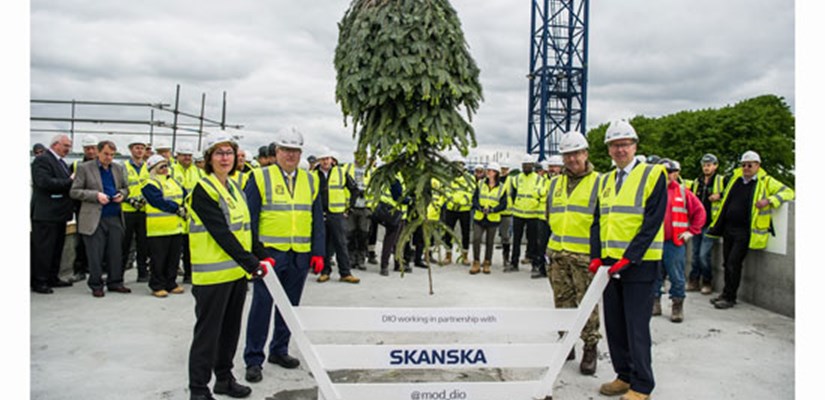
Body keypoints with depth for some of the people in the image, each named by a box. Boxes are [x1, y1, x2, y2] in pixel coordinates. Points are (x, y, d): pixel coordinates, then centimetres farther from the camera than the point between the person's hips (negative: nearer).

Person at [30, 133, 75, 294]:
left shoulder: (61, 162, 18)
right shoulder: (42, 160, -10)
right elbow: (45, 182, -23)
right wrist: (69, 181, -20)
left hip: (59, 213, 9)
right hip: (46, 214, -9)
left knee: (57, 248, 14)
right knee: (43, 249, -3)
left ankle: (52, 278, 23)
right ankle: (38, 282, 4)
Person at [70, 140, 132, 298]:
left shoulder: (118, 169, 12)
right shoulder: (84, 168, -1)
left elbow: (125, 188, 22)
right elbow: (74, 192, -4)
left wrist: (121, 194, -1)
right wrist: (96, 195, -15)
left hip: (115, 217, 4)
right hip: (94, 218, -4)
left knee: (116, 253, 6)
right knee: (95, 254, 2)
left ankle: (115, 282, 17)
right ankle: (96, 285, 14)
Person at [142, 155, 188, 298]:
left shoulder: (174, 182, 17)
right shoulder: (149, 185, -8)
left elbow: (186, 196, 12)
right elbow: (160, 202, -20)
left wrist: (185, 208, -7)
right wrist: (178, 209, -20)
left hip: (176, 228, 7)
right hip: (159, 228, -7)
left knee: (174, 258, 12)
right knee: (159, 259, 0)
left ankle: (170, 283, 23)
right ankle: (157, 286, 10)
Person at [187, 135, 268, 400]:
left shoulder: (234, 188, 14)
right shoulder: (203, 190, -12)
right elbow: (221, 233, -19)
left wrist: (262, 256, 4)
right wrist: (252, 264, -21)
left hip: (238, 271, 8)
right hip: (213, 273, -8)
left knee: (231, 328, 16)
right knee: (208, 331, 1)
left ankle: (224, 378, 31)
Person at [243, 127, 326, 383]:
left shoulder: (310, 181, 10)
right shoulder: (260, 178, -2)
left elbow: (317, 220, 11)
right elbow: (249, 218, -4)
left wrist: (318, 253, 4)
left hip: (300, 256, 4)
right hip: (269, 253, -4)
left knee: (290, 305, 14)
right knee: (262, 305, 1)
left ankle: (279, 350, 30)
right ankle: (253, 359, 12)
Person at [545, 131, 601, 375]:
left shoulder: (598, 182, -2)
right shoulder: (555, 183, 13)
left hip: (585, 255, -5)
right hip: (558, 254, 5)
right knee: (562, 302, 13)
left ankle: (590, 349, 13)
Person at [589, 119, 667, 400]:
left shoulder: (654, 175, -5)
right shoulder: (605, 181, 13)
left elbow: (652, 222, -13)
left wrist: (628, 258, -18)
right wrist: (596, 256, -1)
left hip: (639, 263, -6)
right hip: (609, 263, 6)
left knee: (636, 326, -2)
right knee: (614, 324, 12)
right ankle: (625, 375, 26)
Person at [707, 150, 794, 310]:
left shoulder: (766, 181, -2)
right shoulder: (735, 178, 13)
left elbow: (788, 192, -7)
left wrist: (769, 201, -21)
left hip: (745, 231, -5)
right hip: (728, 228, 5)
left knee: (734, 263, -7)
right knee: (727, 263, 11)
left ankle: (729, 298, 3)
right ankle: (726, 293, 22)